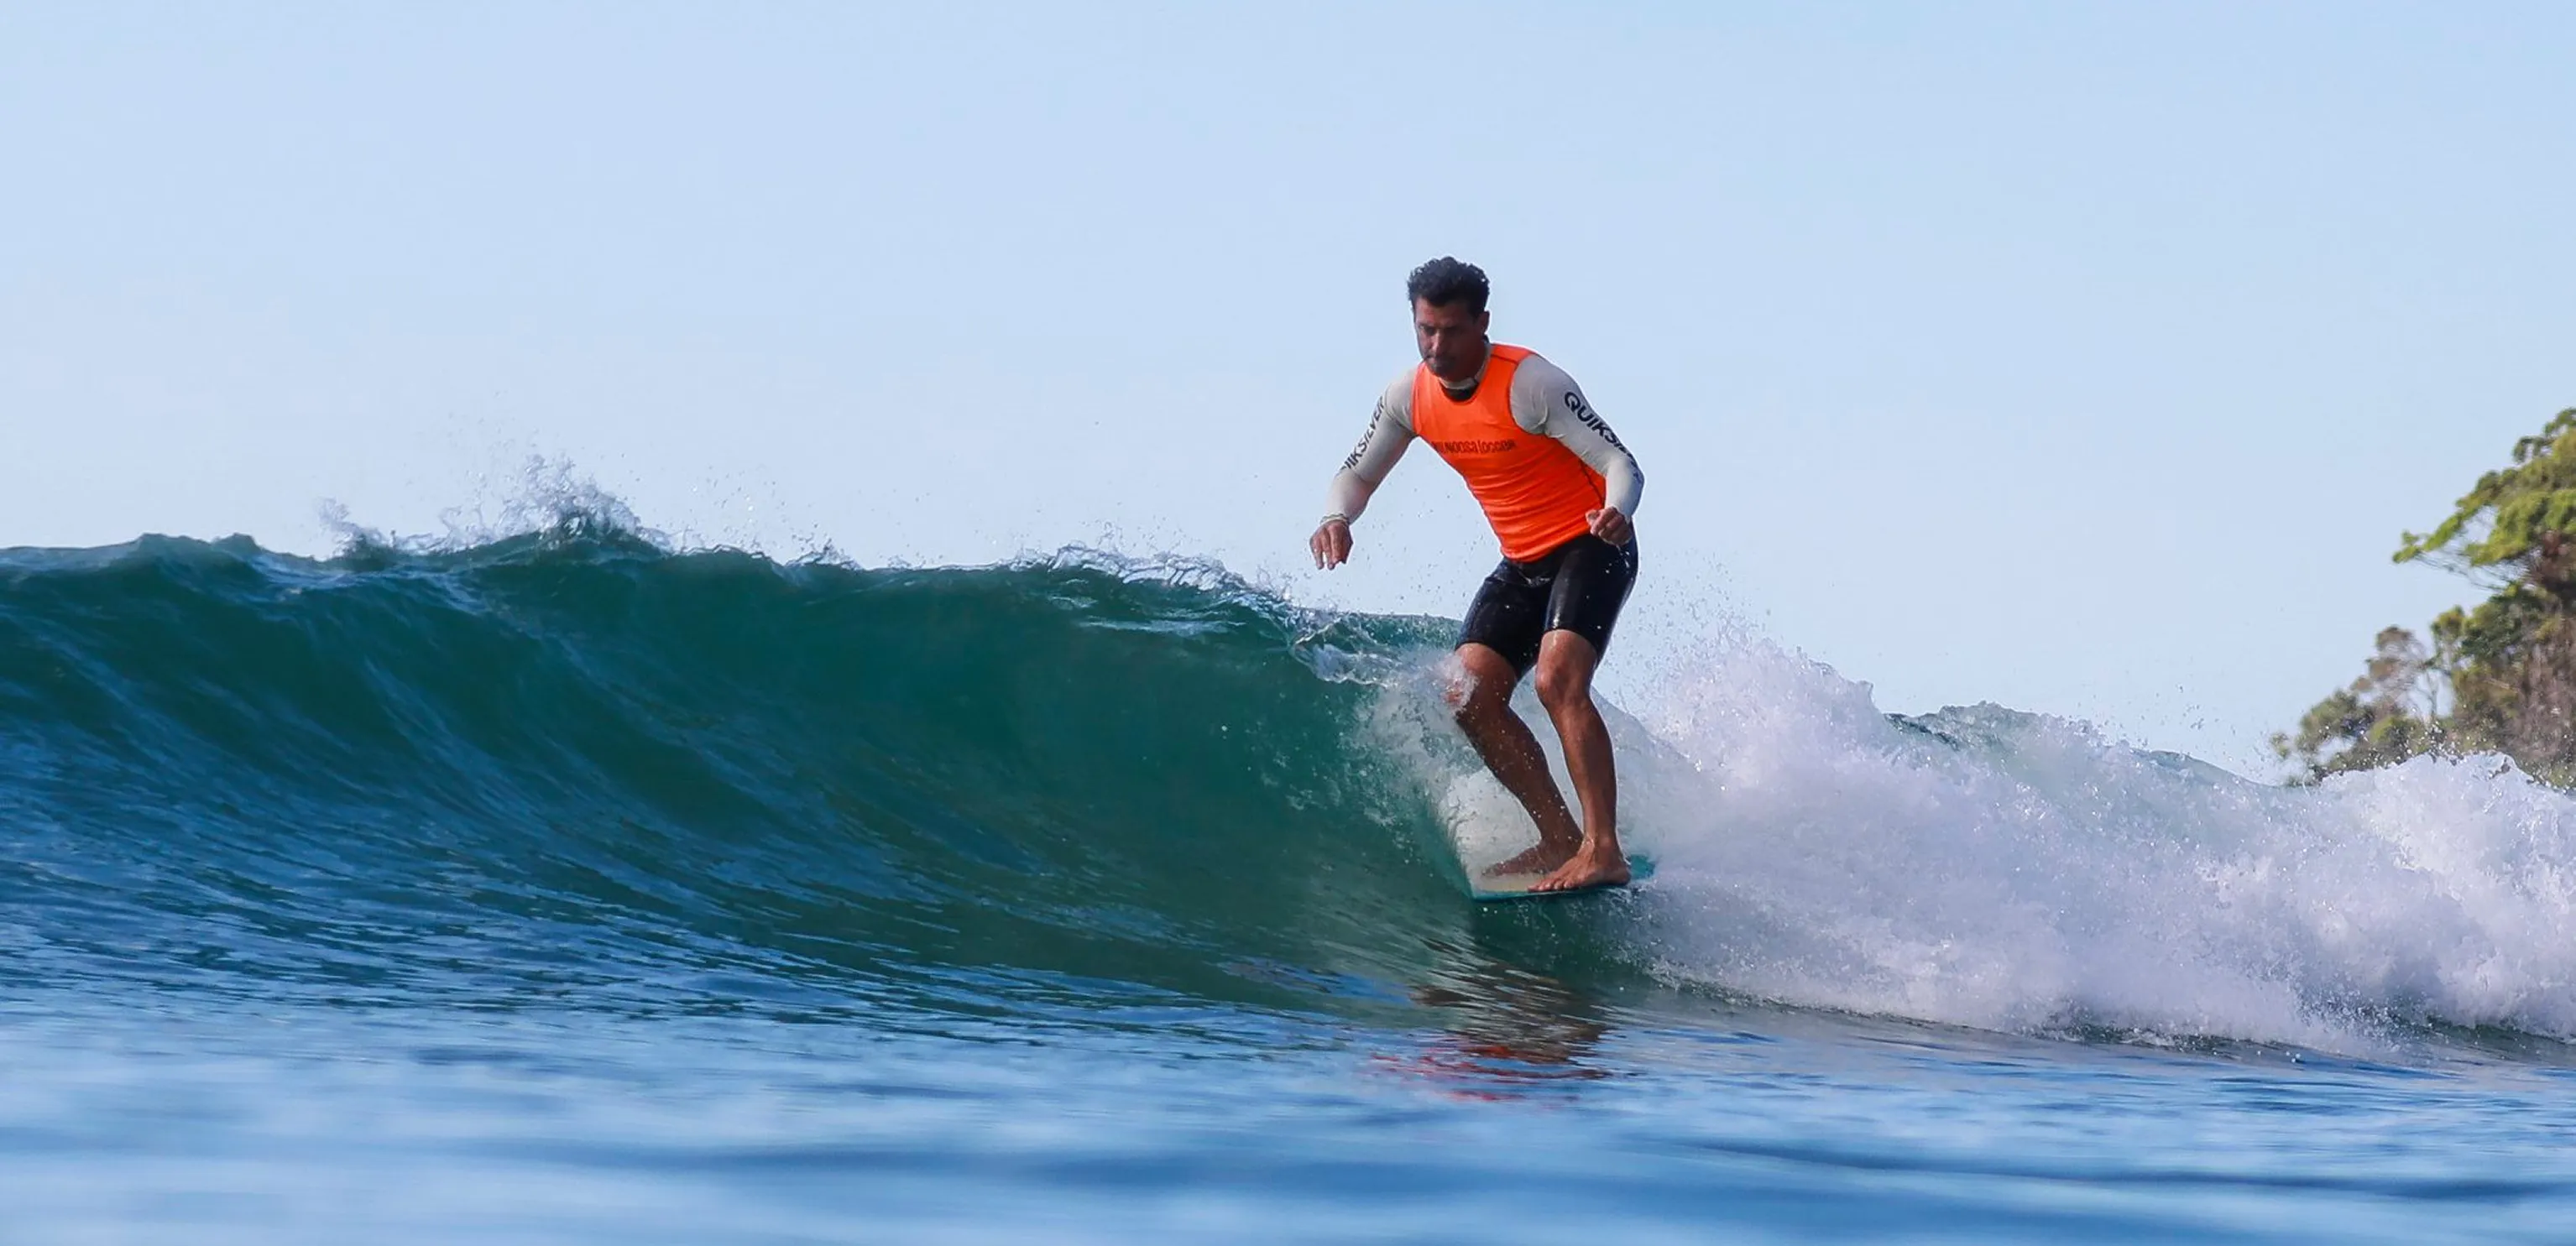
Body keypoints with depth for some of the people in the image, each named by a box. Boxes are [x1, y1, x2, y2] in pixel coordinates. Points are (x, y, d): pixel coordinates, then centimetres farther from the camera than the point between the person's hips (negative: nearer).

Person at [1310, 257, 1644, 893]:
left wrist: (1617, 513, -49)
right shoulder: (1409, 395, -4)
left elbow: (1621, 463, -25)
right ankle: (1560, 839, 4)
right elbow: (1360, 471, 8)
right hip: (1523, 563, 7)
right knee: (1471, 696, -5)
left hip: (1589, 548, -7)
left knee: (1558, 679, -27)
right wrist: (1336, 518, -16)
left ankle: (1603, 852, -29)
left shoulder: (1532, 384, -23)